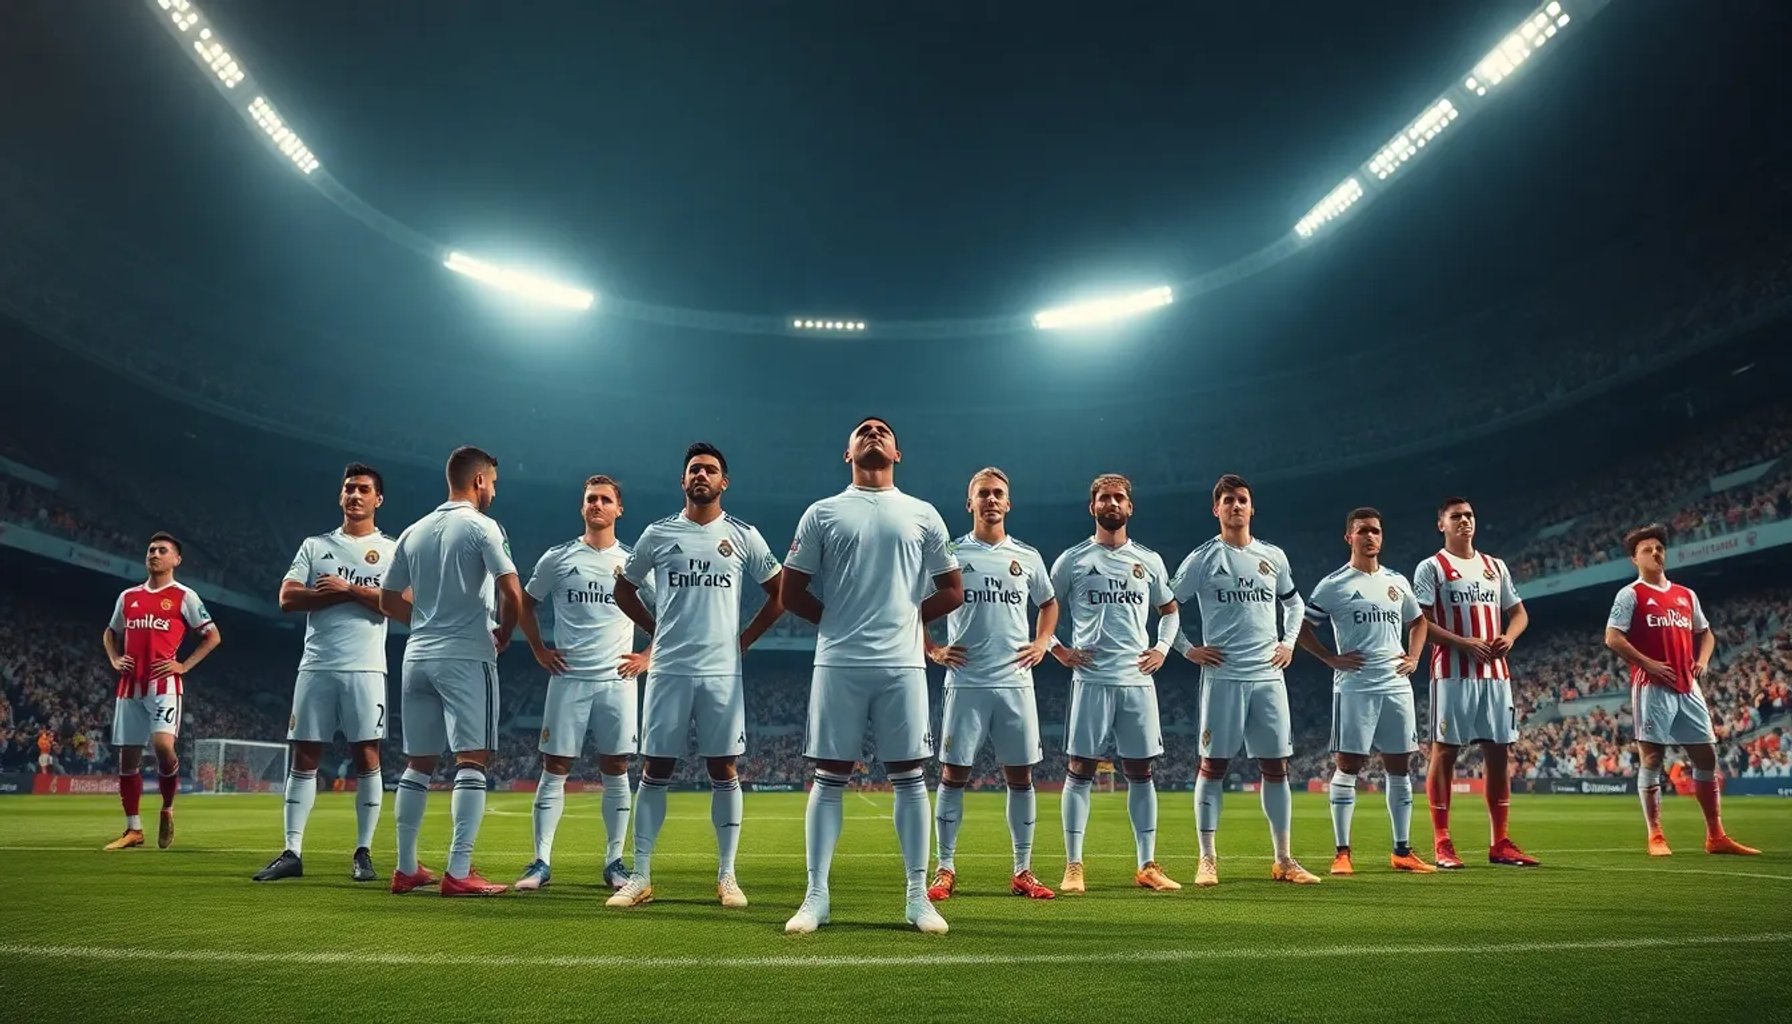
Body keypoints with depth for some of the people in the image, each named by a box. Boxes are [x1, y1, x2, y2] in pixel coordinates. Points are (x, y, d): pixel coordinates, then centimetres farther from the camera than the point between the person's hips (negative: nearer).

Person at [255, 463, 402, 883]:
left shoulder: (392, 550, 7)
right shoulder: (315, 545, 14)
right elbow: (287, 598, 2)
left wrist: (350, 589, -10)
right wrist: (341, 593, -7)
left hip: (365, 668, -2)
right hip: (316, 667, 3)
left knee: (366, 758, -2)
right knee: (304, 758, 2)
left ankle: (363, 853, 5)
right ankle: (292, 853, 6)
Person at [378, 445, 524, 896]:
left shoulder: (414, 532, 12)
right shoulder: (481, 526, -6)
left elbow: (389, 601, 16)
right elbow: (512, 593, -15)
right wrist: (503, 634, 2)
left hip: (418, 656, 7)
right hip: (466, 657, -6)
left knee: (418, 764, 13)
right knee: (472, 761, -5)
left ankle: (406, 868, 19)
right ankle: (459, 872, -9)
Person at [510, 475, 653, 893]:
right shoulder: (557, 558, 5)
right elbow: (525, 604, 17)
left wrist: (647, 657, 3)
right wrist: (539, 650, 8)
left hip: (617, 679, 0)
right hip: (568, 678, 0)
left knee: (616, 771, 3)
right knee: (555, 769, -1)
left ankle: (614, 861, 11)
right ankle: (541, 862, 4)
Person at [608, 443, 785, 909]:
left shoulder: (743, 536, 4)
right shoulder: (658, 534, 6)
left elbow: (780, 594, 10)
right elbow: (624, 591, 17)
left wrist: (744, 638, 6)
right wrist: (659, 631, 9)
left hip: (722, 671, 0)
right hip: (669, 669, 1)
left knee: (724, 771, 3)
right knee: (656, 770, 2)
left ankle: (727, 876, 12)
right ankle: (641, 877, 9)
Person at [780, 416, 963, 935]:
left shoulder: (923, 515, 11)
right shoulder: (822, 513, 8)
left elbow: (953, 590, 14)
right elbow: (791, 592, 9)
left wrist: (909, 616, 6)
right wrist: (836, 619, 4)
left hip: (903, 664, 1)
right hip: (837, 664, -1)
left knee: (909, 778, 3)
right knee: (829, 779, 2)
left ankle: (918, 896, 11)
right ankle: (816, 896, 8)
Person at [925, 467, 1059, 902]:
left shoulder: (1027, 557, 10)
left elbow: (1048, 603, 25)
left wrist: (1042, 643, 10)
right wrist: (932, 649, 0)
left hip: (1015, 682, 2)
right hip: (965, 682, -2)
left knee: (1020, 776, 5)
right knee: (953, 774, -1)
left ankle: (1023, 872, 14)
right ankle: (945, 871, 8)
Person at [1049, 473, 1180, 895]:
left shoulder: (1149, 561, 12)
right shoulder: (1073, 560, 3)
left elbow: (1169, 610, 23)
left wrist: (1163, 648, 9)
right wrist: (1057, 649, -2)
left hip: (1138, 679, 3)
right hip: (1091, 679, -3)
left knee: (1141, 772, 6)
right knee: (1080, 770, -3)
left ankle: (1148, 866, 13)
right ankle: (1073, 867, 3)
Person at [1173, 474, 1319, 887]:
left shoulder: (1273, 556, 11)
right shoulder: (1202, 559, -1)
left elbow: (1293, 601, 27)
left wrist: (1289, 641, 14)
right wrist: (1188, 650, -3)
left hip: (1269, 676, 4)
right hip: (1223, 677, -4)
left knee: (1276, 766, 6)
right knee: (1213, 765, -1)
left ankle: (1283, 860, 14)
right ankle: (1207, 860, 7)